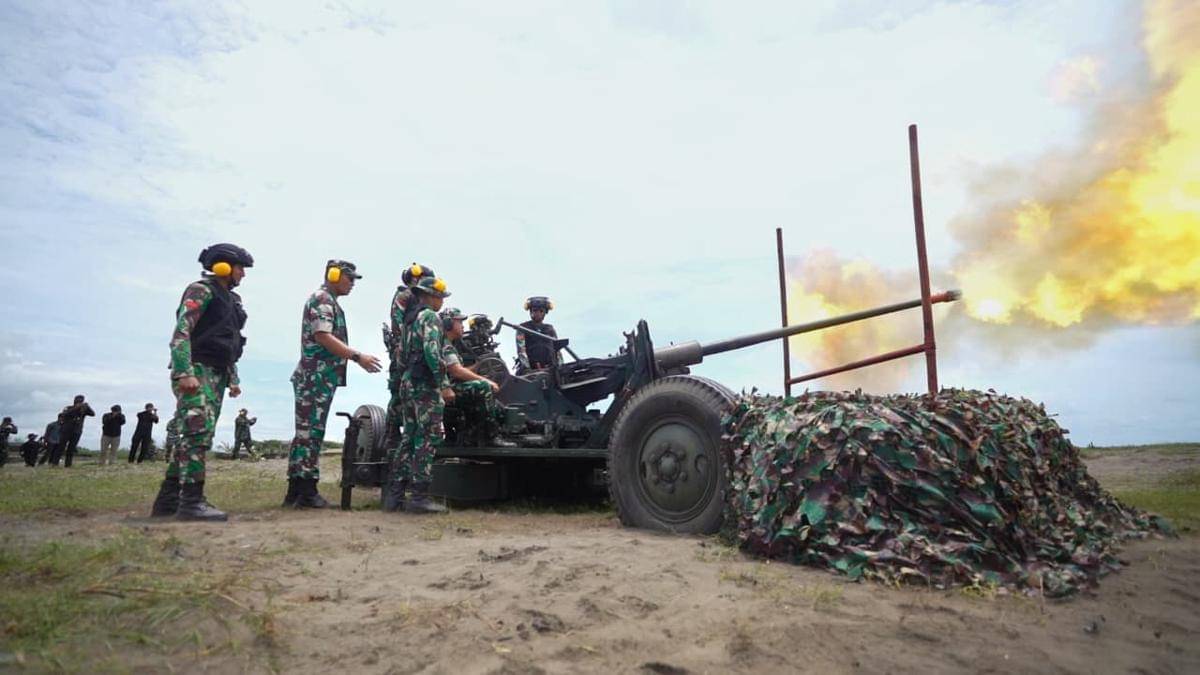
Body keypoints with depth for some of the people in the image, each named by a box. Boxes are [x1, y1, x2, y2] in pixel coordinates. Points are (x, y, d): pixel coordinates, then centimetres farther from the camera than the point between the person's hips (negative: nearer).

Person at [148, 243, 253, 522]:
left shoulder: (230, 300, 23)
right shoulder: (201, 290, -4)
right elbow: (181, 331, -16)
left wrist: (233, 379, 19)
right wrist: (184, 372, -26)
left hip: (216, 374, 9)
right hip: (196, 371, -9)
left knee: (191, 436, 8)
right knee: (199, 432, -17)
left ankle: (167, 500, 12)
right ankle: (192, 501, -18)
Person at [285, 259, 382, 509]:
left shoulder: (328, 301, 23)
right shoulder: (321, 299, -8)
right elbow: (323, 336, -19)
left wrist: (355, 359, 18)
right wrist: (357, 356, -20)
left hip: (319, 378, 10)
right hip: (316, 378, -10)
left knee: (307, 433, 10)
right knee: (310, 432, -9)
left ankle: (296, 491, 15)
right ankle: (307, 492, -7)